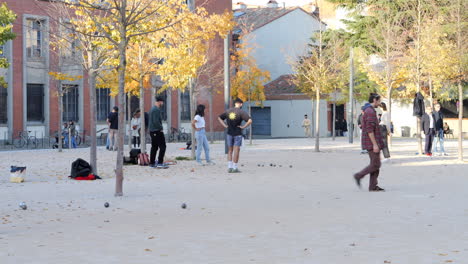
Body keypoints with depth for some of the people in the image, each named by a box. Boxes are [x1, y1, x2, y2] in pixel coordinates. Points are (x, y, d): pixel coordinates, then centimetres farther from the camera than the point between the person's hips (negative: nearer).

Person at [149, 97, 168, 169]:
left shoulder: (153, 109, 17)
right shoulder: (157, 110, -16)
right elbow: (156, 121, -23)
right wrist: (161, 128, -13)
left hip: (152, 131, 10)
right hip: (157, 131, -10)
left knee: (154, 147, 14)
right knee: (162, 146, -9)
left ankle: (152, 163, 16)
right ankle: (160, 163, -14)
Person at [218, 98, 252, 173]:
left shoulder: (228, 111, 7)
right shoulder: (241, 112, -8)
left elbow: (219, 118, 17)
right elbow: (250, 121, -20)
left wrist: (225, 125, 9)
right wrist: (243, 127, -10)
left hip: (229, 133, 4)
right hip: (237, 134, -4)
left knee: (230, 151, 11)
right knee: (236, 150, -1)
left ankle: (229, 167, 6)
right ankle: (235, 168, -1)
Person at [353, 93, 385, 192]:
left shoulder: (368, 111, 17)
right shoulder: (370, 112, -16)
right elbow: (370, 130, -22)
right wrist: (375, 144, -23)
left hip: (372, 143, 10)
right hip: (372, 142, -10)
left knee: (376, 164, 8)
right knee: (376, 165, -7)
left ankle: (373, 186, 6)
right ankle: (359, 176, -1)